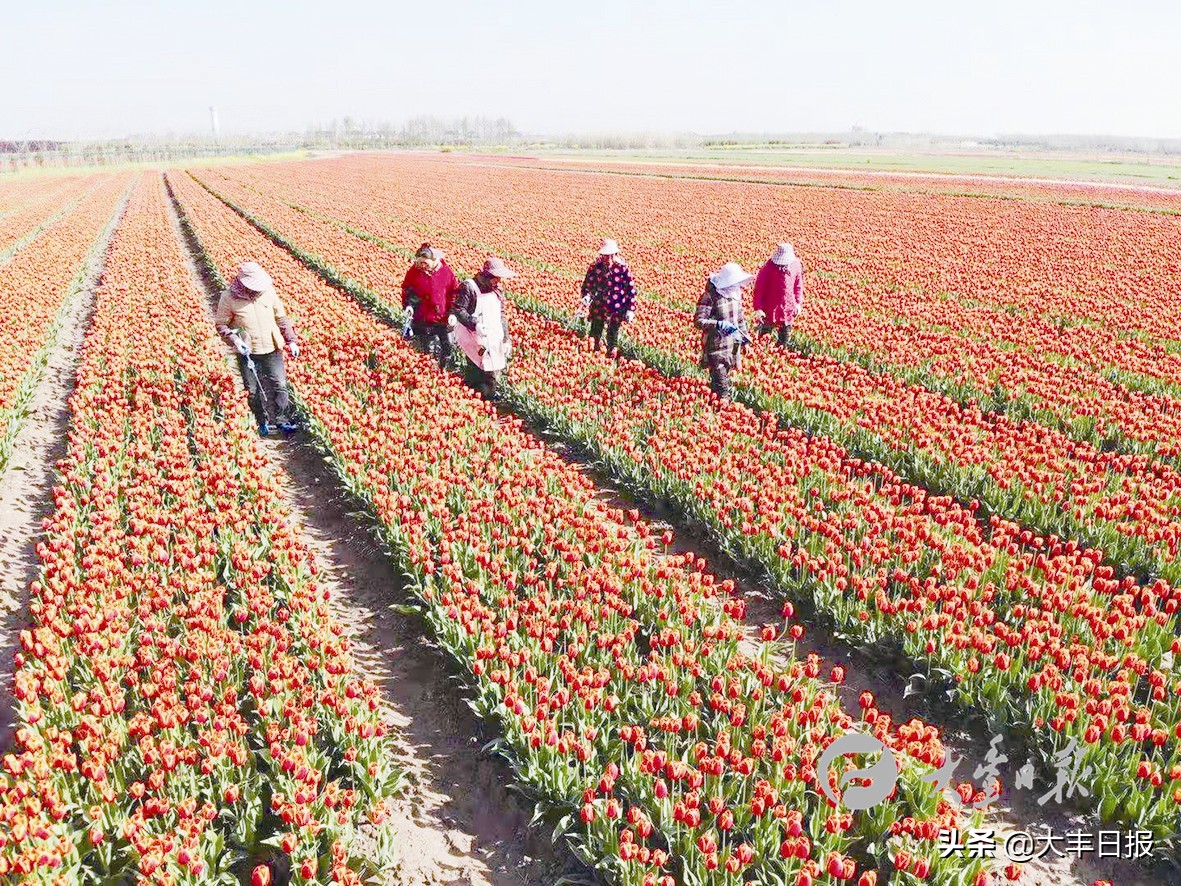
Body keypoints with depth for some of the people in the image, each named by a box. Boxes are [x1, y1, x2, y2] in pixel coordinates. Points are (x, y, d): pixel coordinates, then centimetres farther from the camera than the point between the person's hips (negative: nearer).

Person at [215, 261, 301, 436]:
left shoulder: (268, 291, -4)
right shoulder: (229, 298, -10)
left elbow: (282, 318, 7)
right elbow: (221, 324, 0)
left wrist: (291, 340, 5)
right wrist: (234, 340, -16)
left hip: (272, 349, 1)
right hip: (248, 352, -1)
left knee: (280, 385, 3)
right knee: (254, 390, 8)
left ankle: (283, 420, 17)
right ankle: (262, 421, 26)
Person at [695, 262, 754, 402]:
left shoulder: (736, 293, 5)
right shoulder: (710, 296, -18)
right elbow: (699, 321, -22)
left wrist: (744, 336, 17)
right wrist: (719, 325, -33)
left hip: (733, 344, 7)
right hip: (716, 346, -7)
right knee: (721, 384, -6)